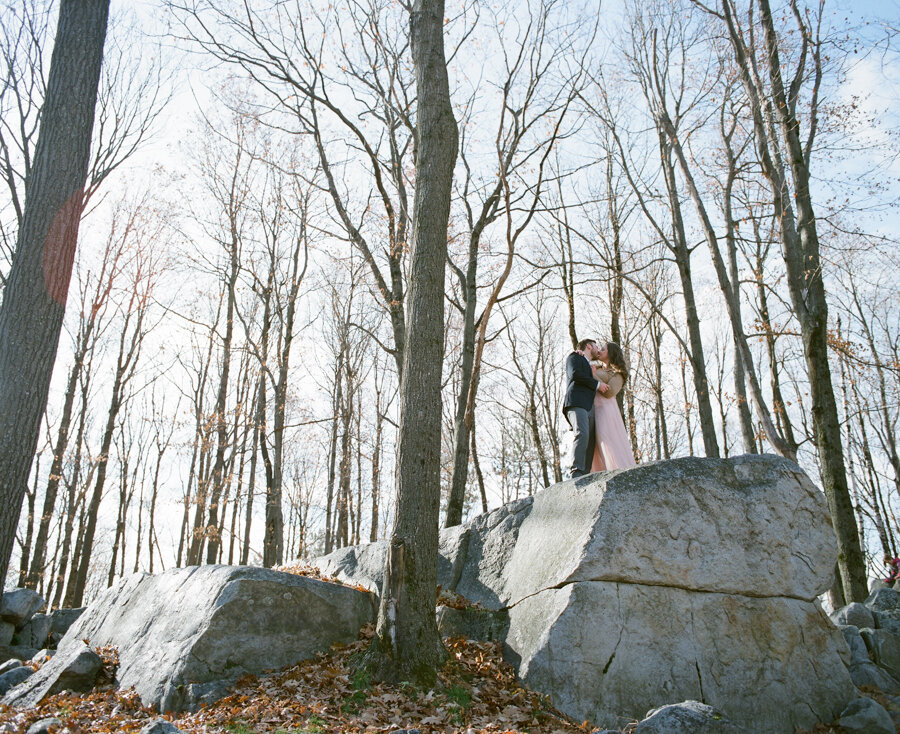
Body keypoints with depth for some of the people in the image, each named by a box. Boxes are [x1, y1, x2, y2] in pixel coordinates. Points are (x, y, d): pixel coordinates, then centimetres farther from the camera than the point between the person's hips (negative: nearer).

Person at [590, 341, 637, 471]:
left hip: (605, 409, -6)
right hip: (592, 410, 6)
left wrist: (594, 376, -6)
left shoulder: (617, 374, 5)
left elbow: (609, 392, -11)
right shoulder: (596, 367, 24)